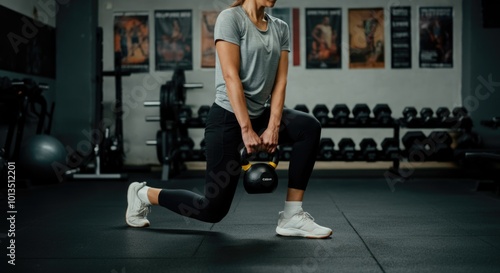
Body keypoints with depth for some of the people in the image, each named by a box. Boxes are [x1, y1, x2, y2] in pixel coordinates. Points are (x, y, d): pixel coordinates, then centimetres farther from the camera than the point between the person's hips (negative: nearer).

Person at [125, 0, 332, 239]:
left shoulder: (280, 28, 9)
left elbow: (280, 80, 1)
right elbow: (231, 76, -19)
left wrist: (273, 127, -11)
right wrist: (246, 129, -23)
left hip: (261, 115, 7)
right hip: (228, 117, -7)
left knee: (309, 127, -20)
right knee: (213, 209, -3)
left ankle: (292, 217, -12)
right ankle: (144, 194, 22)